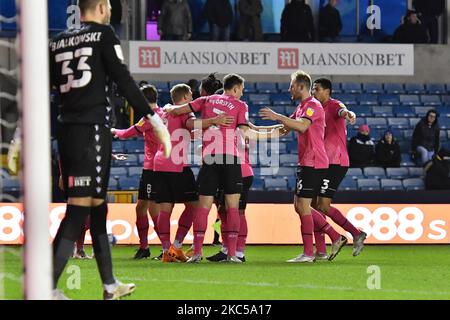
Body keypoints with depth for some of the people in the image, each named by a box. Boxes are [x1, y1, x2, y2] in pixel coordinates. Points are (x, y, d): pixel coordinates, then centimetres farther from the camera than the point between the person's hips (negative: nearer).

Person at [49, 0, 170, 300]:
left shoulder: (59, 42, 16)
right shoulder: (104, 34, -1)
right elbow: (124, 80, -8)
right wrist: (154, 118, -5)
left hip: (66, 129, 7)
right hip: (93, 127, -7)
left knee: (97, 205, 15)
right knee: (80, 206, -11)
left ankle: (110, 285, 20)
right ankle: (47, 288, -21)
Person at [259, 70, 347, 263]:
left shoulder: (313, 106, -12)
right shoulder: (301, 108, 20)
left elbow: (302, 125, -30)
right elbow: (285, 129, 25)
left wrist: (277, 116, -30)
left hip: (313, 164, -10)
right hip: (306, 163, 10)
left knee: (303, 206, -8)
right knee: (300, 207, 12)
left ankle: (308, 253, -6)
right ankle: (336, 238, 14)